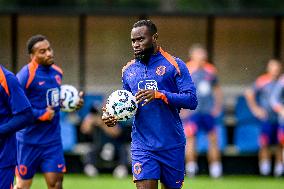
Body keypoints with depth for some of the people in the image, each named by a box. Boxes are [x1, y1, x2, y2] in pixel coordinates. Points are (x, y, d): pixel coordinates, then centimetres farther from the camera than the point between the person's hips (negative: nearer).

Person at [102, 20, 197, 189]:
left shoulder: (174, 65, -3)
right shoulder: (128, 70, 11)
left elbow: (191, 100, -12)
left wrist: (160, 95, -24)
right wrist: (112, 116, -1)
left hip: (172, 145, -2)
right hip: (142, 146, 2)